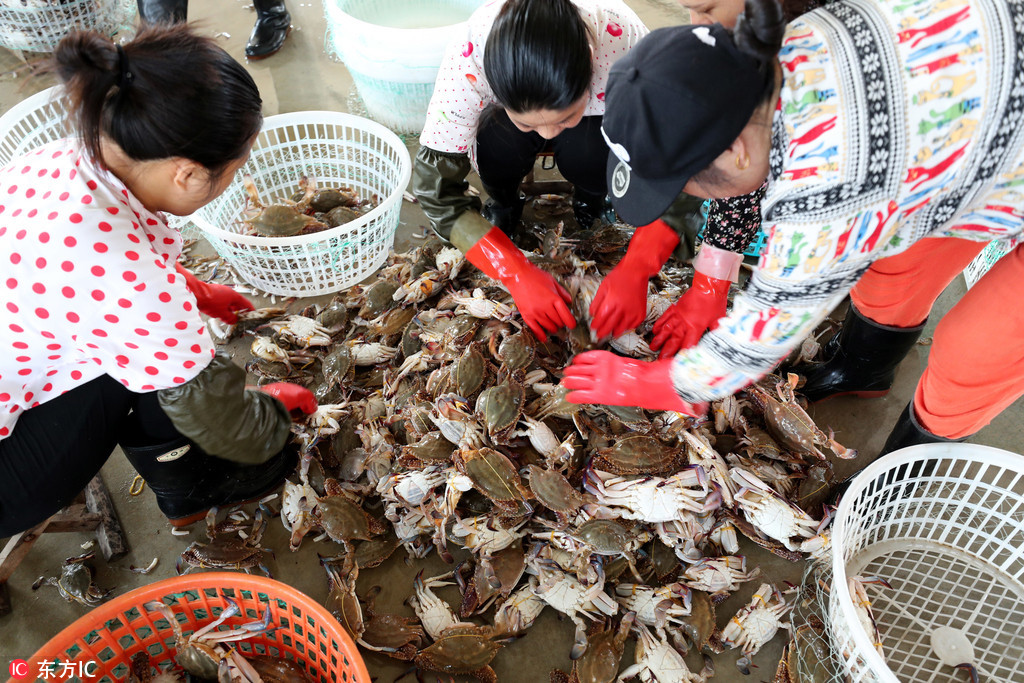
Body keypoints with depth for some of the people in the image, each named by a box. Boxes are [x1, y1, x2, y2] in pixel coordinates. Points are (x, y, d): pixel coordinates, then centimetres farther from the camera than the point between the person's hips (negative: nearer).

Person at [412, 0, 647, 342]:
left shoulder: (624, 42, -39)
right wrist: (518, 273, -38)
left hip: (597, 122, 0)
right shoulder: (467, 61, -39)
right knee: (498, 145, -33)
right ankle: (503, 202, 1)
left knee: (587, 154, -33)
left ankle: (591, 196, 1)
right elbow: (434, 183, -32)